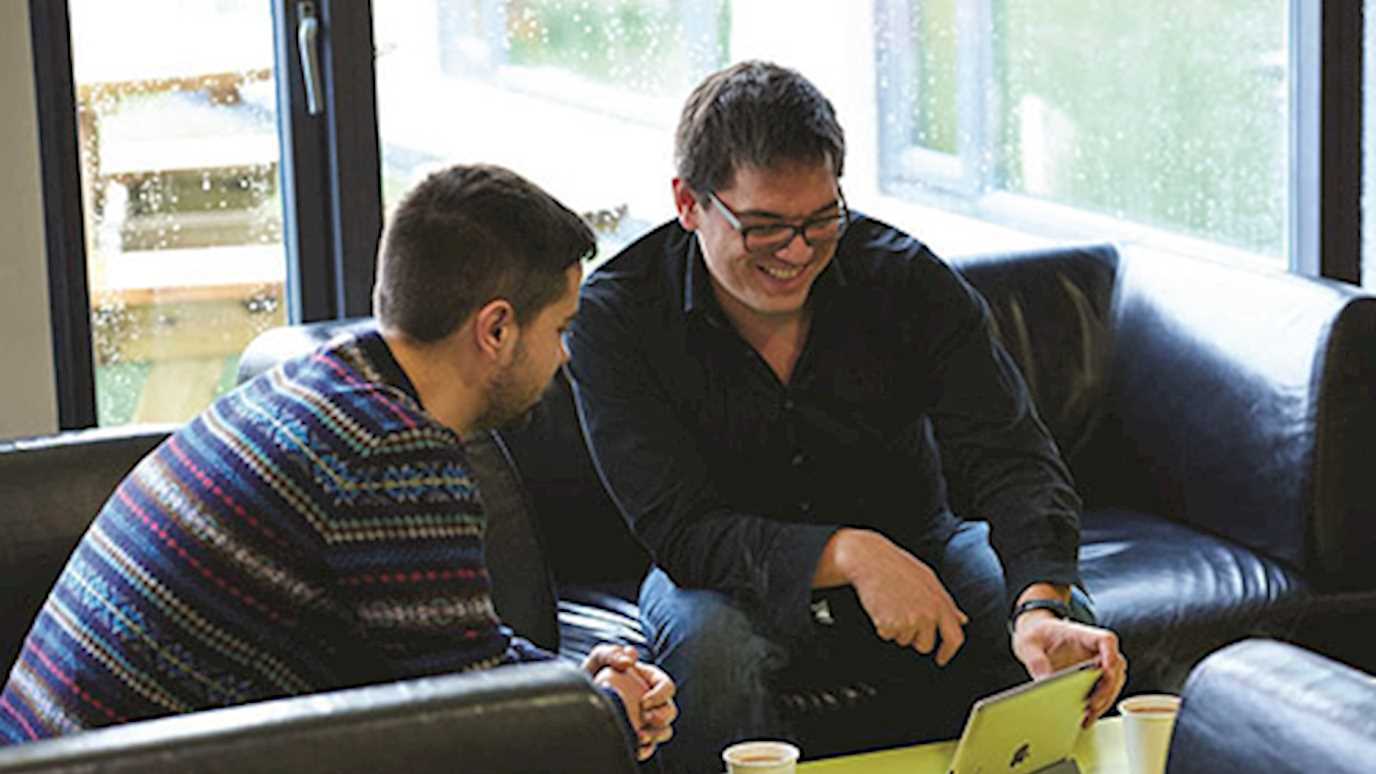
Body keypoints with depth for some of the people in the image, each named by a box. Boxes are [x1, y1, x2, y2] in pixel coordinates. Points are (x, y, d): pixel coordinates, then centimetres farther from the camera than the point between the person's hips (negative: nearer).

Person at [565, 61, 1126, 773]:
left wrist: (1042, 606, -45)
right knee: (708, 640, -36)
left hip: (917, 549, 2)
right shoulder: (616, 317, -19)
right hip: (735, 579, -2)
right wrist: (847, 555, -42)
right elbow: (680, 528, -26)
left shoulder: (905, 279, -14)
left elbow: (1011, 460, -23)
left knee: (1063, 628, -24)